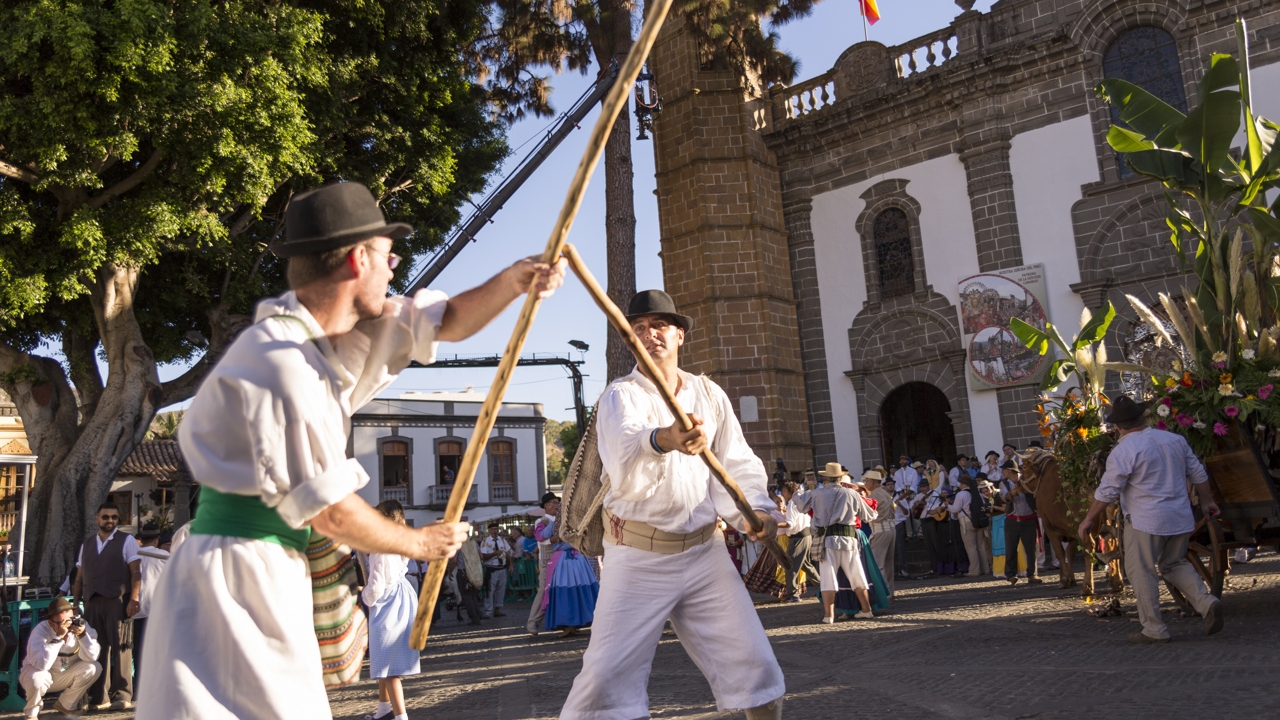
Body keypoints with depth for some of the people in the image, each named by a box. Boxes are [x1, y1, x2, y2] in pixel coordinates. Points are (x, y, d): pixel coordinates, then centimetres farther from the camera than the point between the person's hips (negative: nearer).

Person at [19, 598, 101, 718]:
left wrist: (82, 635, -37)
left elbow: (91, 657, -25)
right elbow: (42, 665, -40)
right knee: (36, 678, -35)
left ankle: (65, 705, 4)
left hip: (66, 675, 3)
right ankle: (32, 711, -1)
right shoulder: (41, 630, -27)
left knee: (93, 668, -21)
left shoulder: (81, 625, -18)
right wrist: (58, 638, -42)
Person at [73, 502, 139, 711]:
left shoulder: (126, 541, 4)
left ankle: (122, 695, -2)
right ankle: (98, 698, 11)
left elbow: (136, 572, -3)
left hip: (117, 600, -4)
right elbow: (79, 577, 19)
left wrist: (133, 599, -13)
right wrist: (75, 603, 10)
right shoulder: (86, 544, 18)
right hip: (92, 602, 5)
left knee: (119, 647, -5)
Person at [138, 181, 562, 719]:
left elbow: (446, 323, 14)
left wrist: (512, 281, -3)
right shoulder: (279, 365, -20)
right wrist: (421, 542, 1)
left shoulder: (322, 333, 7)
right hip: (237, 578, -9)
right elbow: (330, 513, -15)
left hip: (270, 578, 9)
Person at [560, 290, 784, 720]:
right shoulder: (621, 396, -6)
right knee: (609, 675, -7)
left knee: (753, 663, 3)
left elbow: (737, 463, 6)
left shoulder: (710, 394, 8)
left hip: (705, 551, 4)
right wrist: (663, 440, -51)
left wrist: (754, 509, -14)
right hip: (638, 556, -3)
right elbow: (624, 454, -29)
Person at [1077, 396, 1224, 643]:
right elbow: (1198, 473, 14)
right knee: (1173, 565, 24)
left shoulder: (1123, 451, -14)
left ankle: (1154, 629, 7)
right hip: (1181, 519, 7)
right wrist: (1206, 501, 28)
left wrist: (1089, 519, -3)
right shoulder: (1175, 439, 5)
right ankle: (1206, 602, 5)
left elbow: (1107, 491, -13)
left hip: (1145, 521, -7)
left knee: (1142, 572, 4)